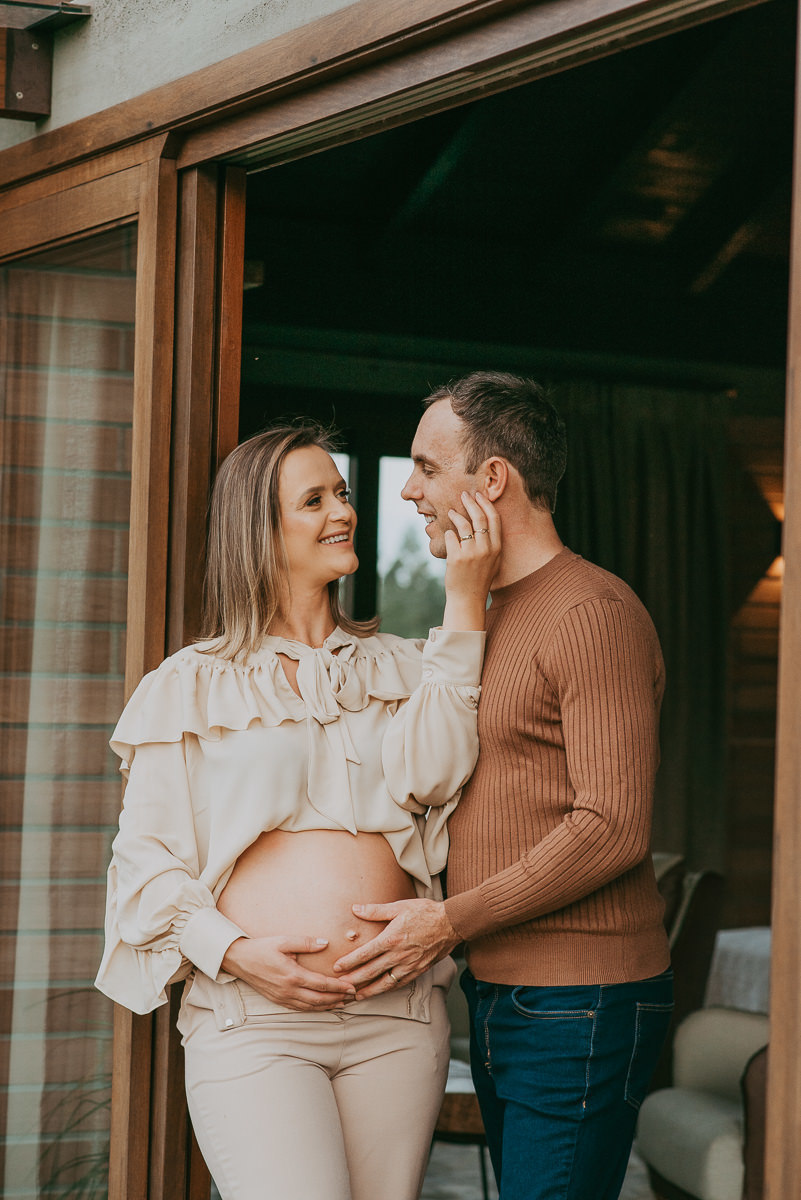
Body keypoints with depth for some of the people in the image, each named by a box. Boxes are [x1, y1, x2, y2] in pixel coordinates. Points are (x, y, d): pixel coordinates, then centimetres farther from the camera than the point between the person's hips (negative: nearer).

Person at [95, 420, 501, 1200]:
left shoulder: (397, 668, 15)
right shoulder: (189, 687, 7)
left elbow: (430, 777, -6)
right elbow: (145, 859, 5)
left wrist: (464, 609, -7)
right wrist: (235, 951, -11)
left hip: (397, 1019, 3)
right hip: (250, 1019, -3)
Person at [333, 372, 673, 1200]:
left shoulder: (592, 613, -13)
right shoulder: (488, 616, 18)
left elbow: (612, 827, -21)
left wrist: (450, 921, -16)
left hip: (579, 1006, -9)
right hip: (497, 996, 9)